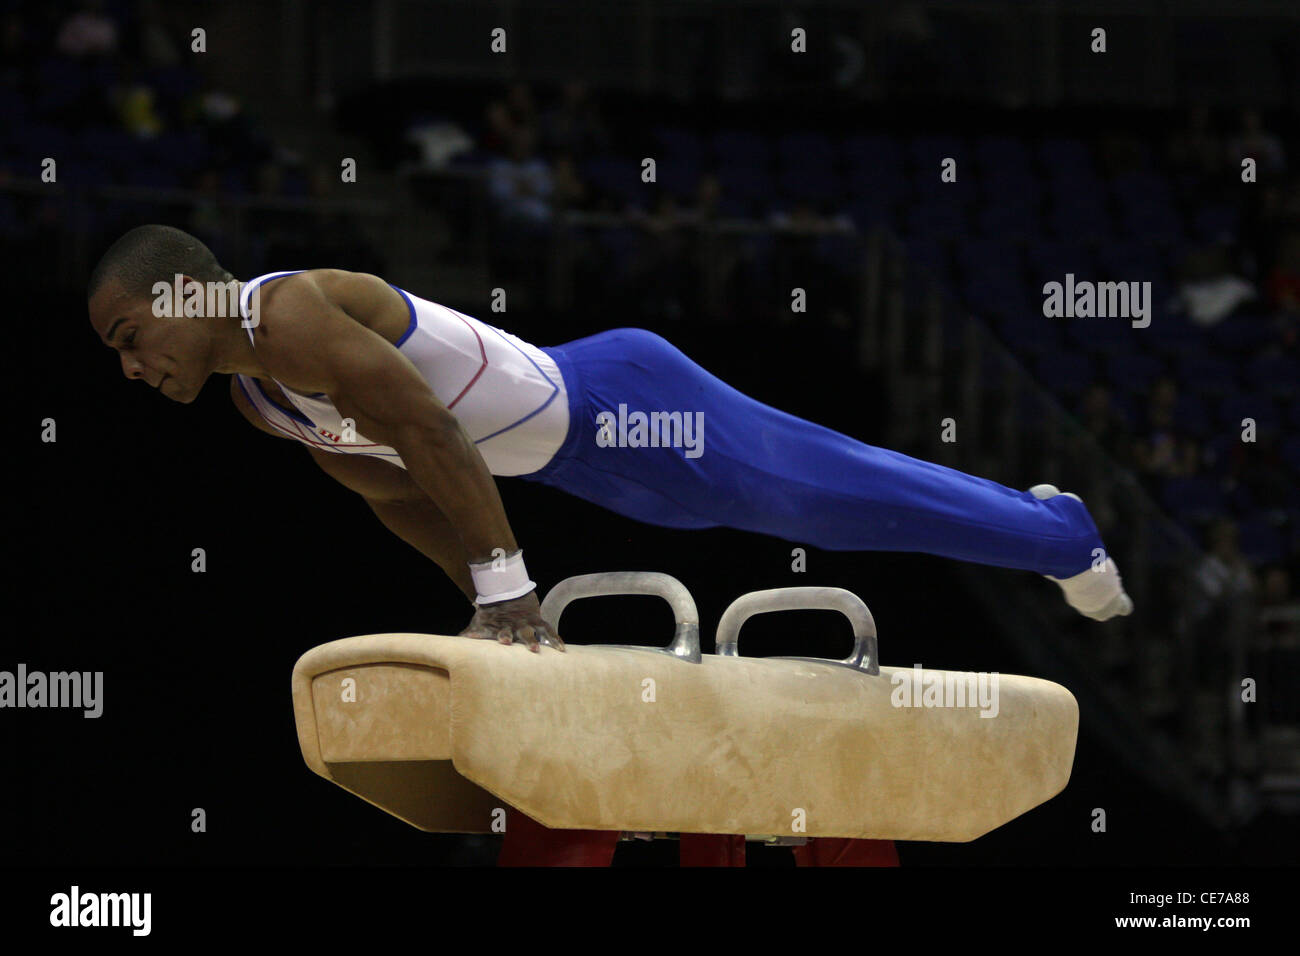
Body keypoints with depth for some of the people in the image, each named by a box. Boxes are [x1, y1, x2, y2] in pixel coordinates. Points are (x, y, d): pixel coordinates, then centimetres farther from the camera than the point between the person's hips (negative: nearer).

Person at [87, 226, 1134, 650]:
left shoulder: (290, 317, -25)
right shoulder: (258, 396, 6)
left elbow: (432, 435, -31)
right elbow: (398, 491, 15)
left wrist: (507, 588, -30)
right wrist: (488, 602, 12)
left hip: (618, 406, -9)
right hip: (580, 455, 9)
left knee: (831, 492, 2)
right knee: (826, 489, 21)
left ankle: (1060, 533, 18)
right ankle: (1030, 518, 38)